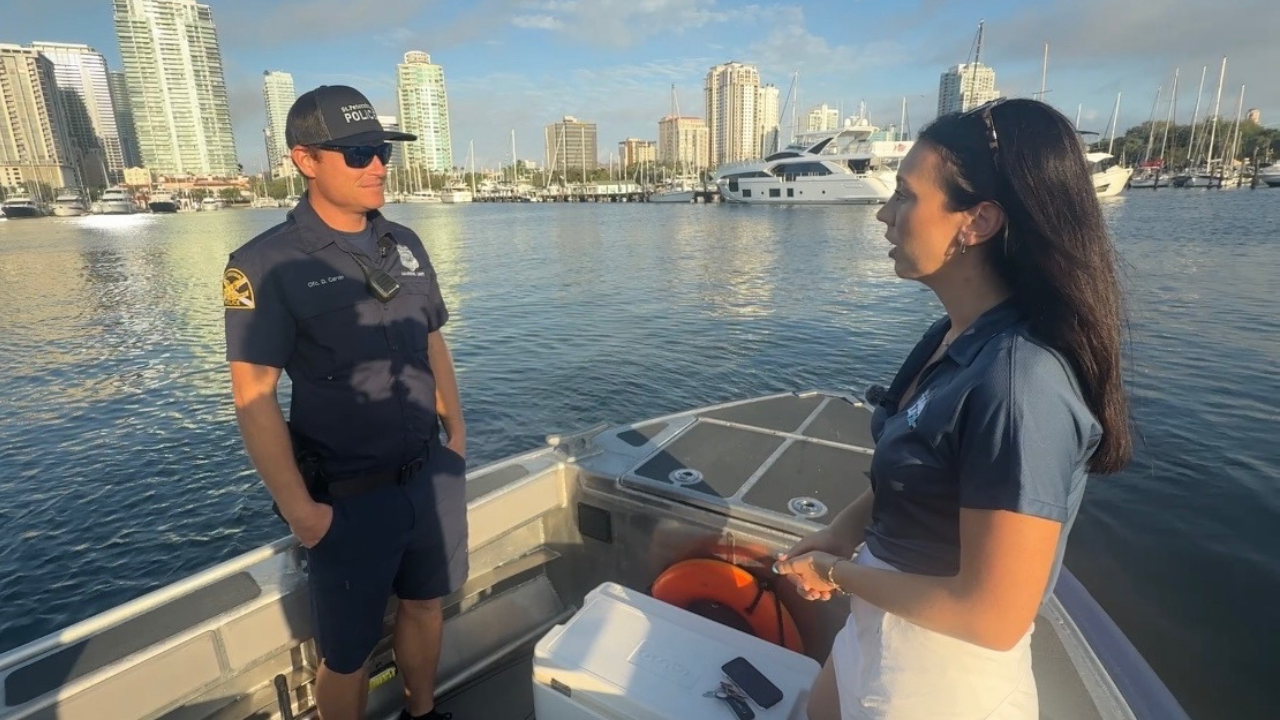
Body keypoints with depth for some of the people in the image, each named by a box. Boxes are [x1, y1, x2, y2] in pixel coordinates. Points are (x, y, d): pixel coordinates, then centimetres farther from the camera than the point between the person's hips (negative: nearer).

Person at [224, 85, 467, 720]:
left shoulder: (405, 245, 4)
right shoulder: (266, 265, -13)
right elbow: (254, 398, -14)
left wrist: (457, 433, 10)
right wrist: (299, 508, -15)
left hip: (432, 474, 6)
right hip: (349, 497, -5)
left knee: (425, 602, 22)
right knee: (348, 652, 12)